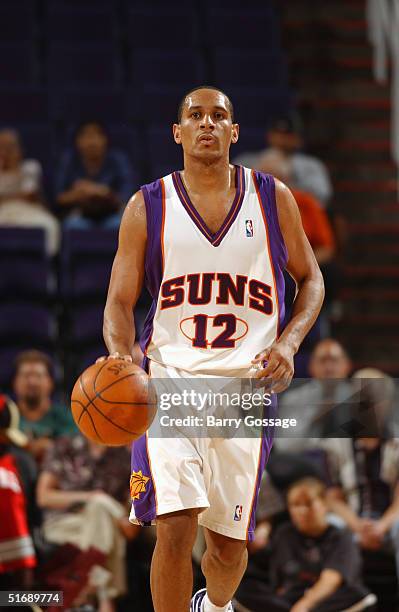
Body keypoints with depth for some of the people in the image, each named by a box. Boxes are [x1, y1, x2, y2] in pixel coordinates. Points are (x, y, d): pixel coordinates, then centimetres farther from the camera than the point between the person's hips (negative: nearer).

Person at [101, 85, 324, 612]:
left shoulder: (272, 198, 5)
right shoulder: (148, 207, 3)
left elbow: (311, 280, 14)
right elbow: (120, 302, 4)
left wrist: (288, 342, -4)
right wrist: (120, 356, -17)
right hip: (168, 379, -1)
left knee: (230, 540, 8)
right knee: (175, 527, -19)